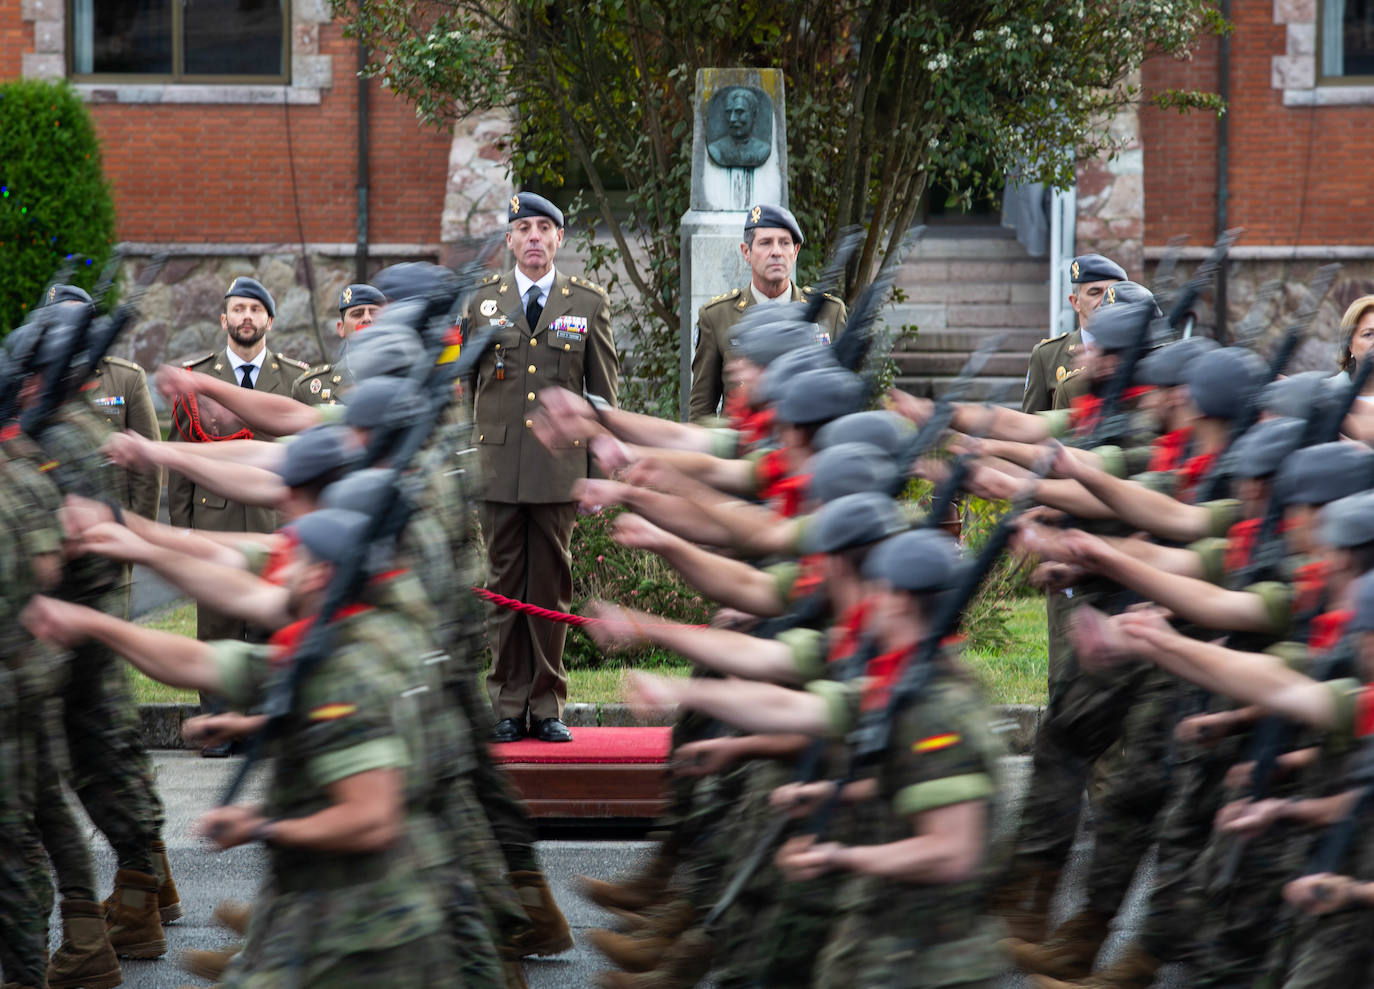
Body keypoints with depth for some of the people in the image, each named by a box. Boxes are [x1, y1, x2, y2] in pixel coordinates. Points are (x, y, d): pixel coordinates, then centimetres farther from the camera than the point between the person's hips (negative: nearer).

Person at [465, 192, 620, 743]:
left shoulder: (588, 303, 7)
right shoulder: (483, 300, 8)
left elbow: (603, 392, 10)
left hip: (559, 466, 0)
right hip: (497, 466, 0)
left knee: (551, 589, 2)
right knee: (505, 588, 2)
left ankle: (547, 707, 9)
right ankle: (508, 707, 7)